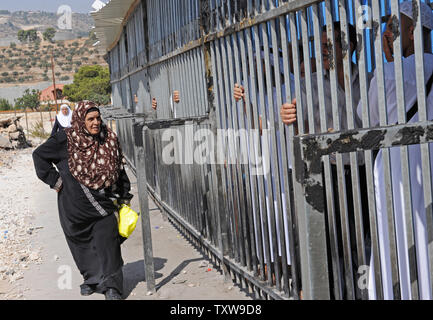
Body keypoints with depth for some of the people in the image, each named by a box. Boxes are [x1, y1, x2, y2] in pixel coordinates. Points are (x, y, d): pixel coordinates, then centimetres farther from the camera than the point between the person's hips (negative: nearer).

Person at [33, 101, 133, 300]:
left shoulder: (109, 139, 2)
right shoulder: (67, 139, -7)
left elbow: (119, 169, 11)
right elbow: (39, 155, 5)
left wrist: (124, 197, 11)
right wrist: (54, 180, 0)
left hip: (102, 201, 1)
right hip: (75, 203, -1)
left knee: (106, 239, -7)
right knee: (82, 240, 9)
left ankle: (110, 285, -2)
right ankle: (91, 278, 28)